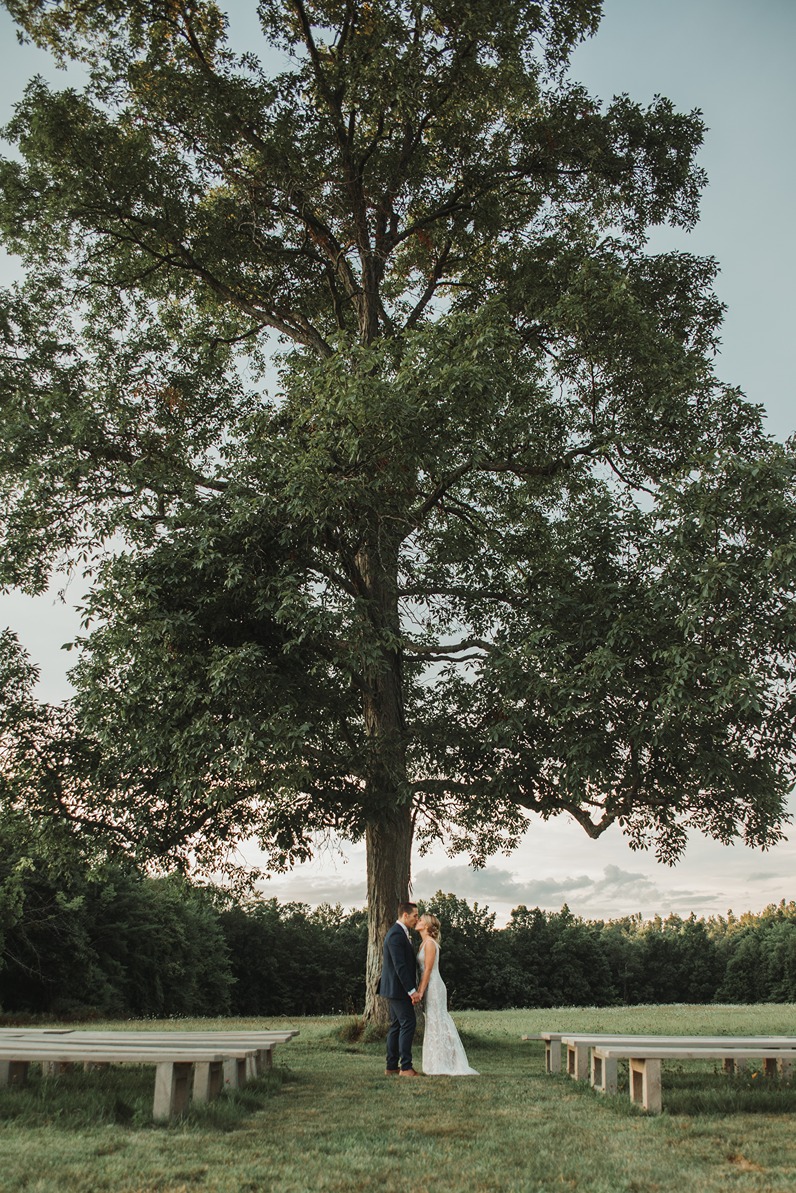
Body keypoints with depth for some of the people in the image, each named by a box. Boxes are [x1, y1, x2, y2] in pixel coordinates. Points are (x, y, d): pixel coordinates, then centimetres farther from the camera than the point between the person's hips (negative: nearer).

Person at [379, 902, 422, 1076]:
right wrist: (412, 991, -21)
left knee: (396, 1026, 12)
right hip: (398, 988, -10)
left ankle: (392, 1066, 16)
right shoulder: (397, 934, -18)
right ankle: (406, 1067, -5)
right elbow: (400, 966, -23)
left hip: (395, 989, 10)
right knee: (408, 1023, -8)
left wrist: (412, 990, 18)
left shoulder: (399, 933, 15)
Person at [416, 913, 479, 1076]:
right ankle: (443, 1065, 15)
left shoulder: (430, 943, -14)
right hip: (431, 988, 9)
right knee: (438, 1025, 11)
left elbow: (428, 970, -17)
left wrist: (420, 992, -17)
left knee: (438, 1025, -4)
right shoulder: (424, 943, 15)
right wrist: (419, 990, 17)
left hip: (434, 987, -9)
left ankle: (447, 1066, 1)